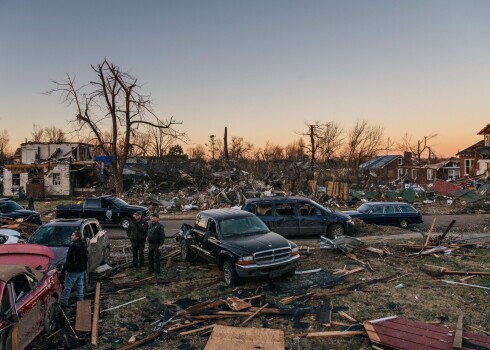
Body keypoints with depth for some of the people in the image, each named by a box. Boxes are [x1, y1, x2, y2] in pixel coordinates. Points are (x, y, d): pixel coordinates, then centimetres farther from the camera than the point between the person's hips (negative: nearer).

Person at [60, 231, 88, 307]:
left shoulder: (74, 246, -19)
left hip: (73, 270, -8)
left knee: (67, 286, 1)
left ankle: (63, 301, 7)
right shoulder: (84, 245, 9)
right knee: (80, 285, 15)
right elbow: (86, 257, 16)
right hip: (81, 270, 8)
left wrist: (66, 268, -13)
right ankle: (80, 300, 20)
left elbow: (69, 258, -20)